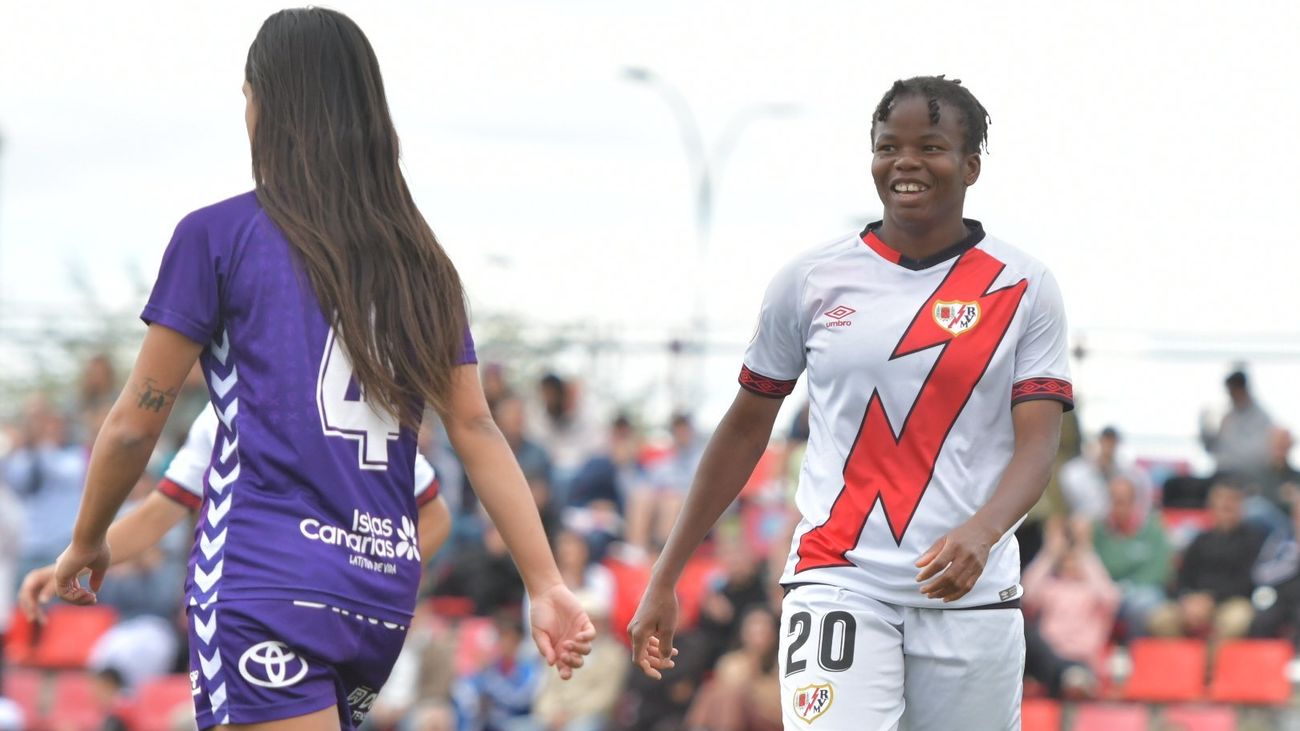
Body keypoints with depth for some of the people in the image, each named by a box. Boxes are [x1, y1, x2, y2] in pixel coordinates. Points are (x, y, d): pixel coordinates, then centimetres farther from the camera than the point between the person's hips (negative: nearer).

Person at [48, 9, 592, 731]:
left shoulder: (217, 235, 0)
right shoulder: (419, 260, 14)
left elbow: (134, 424, 3)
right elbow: (476, 431, 8)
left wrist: (86, 541, 18)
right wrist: (546, 585, 7)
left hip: (265, 585, -6)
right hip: (383, 593, 6)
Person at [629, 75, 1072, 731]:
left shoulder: (1021, 288, 4)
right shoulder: (812, 280, 6)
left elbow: (1037, 444, -3)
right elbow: (746, 428, 14)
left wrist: (979, 533, -25)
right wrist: (664, 578, 13)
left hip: (971, 594, 1)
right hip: (840, 581, -1)